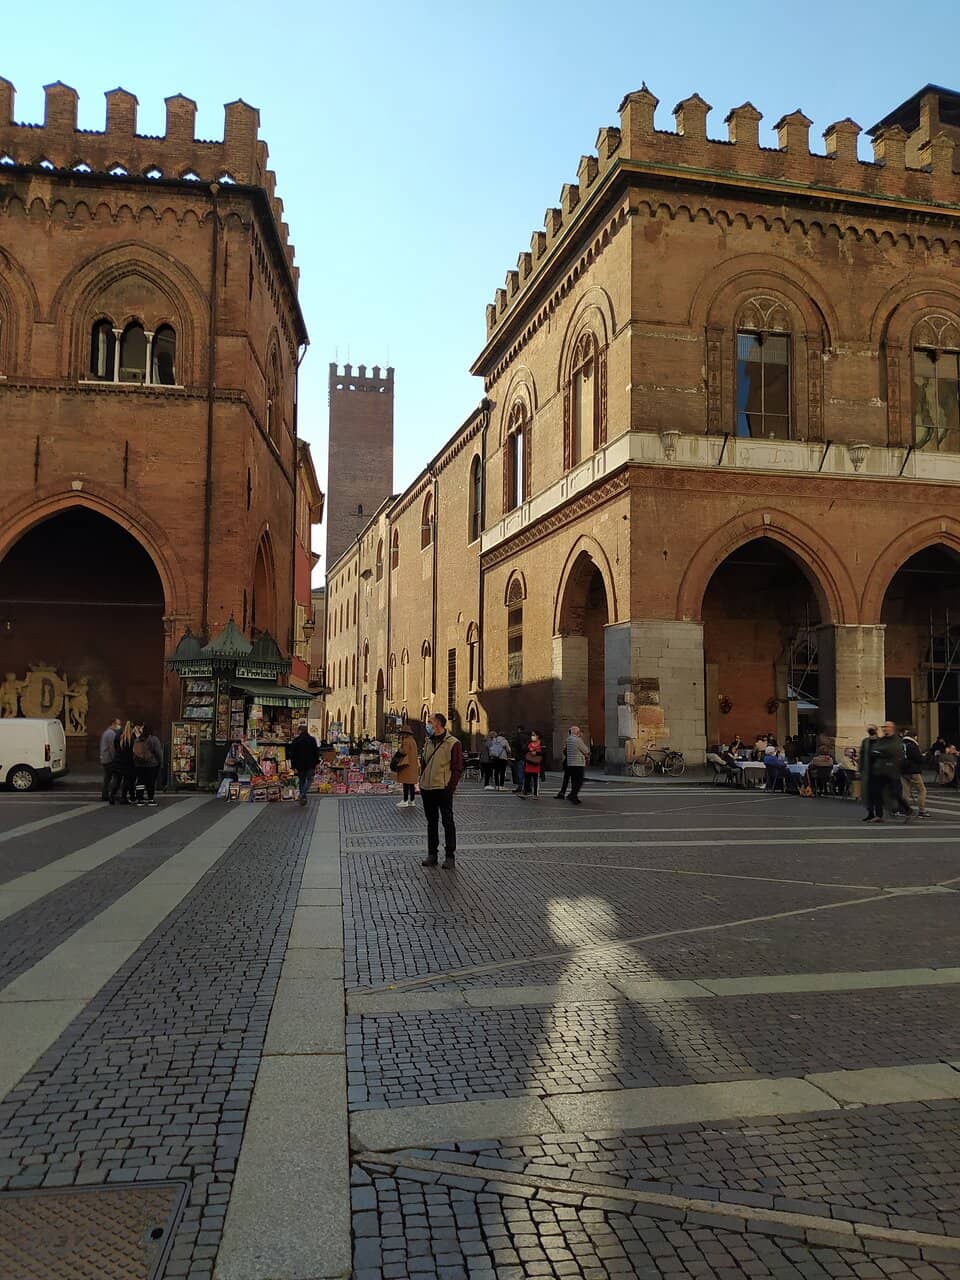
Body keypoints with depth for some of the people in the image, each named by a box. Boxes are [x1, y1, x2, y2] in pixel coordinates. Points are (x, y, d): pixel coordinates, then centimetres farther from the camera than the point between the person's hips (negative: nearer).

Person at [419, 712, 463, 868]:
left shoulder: (452, 743, -8)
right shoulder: (428, 742, 13)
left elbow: (457, 768, -8)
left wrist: (449, 788, -14)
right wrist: (421, 783, 11)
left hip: (443, 790, -6)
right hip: (427, 790, 6)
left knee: (447, 822, 0)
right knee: (431, 822, 12)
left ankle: (450, 856, 7)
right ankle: (432, 854, 20)